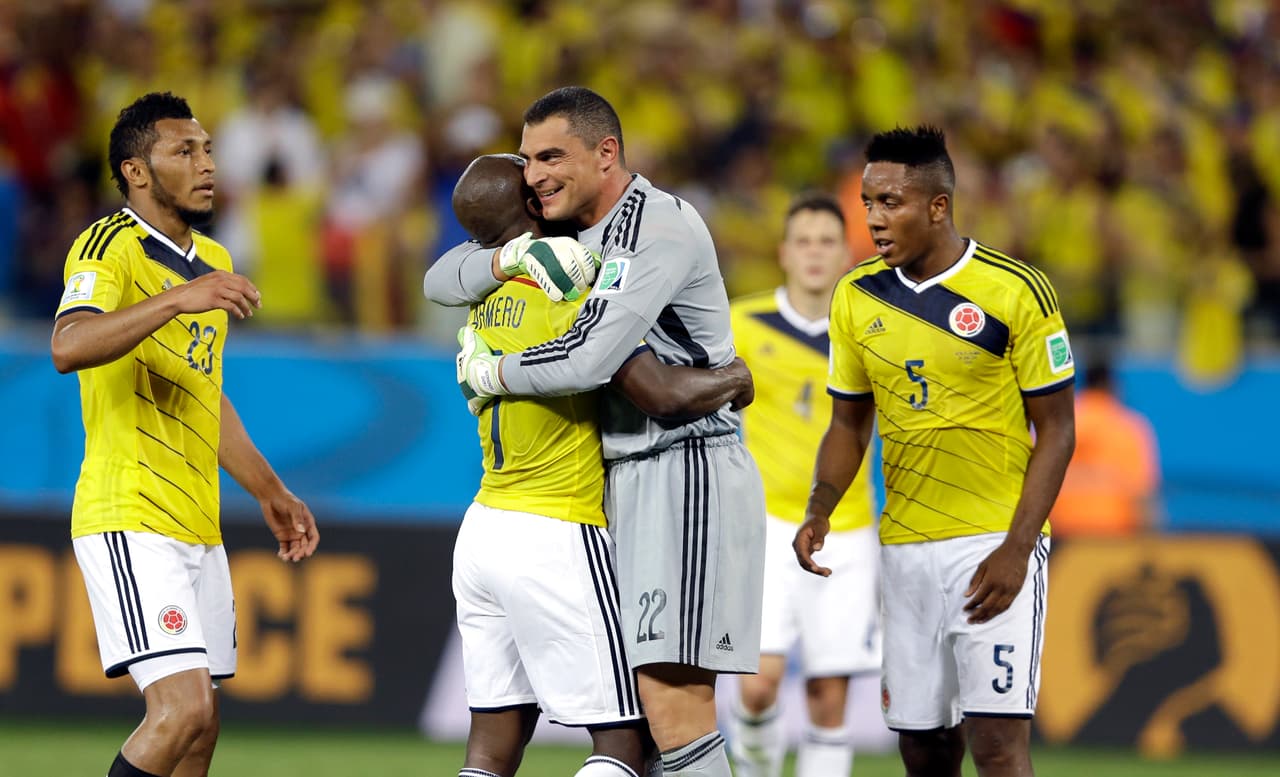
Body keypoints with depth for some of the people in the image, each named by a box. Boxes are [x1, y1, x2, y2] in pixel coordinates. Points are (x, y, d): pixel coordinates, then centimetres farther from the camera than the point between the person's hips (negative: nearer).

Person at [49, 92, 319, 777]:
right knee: (182, 708, -20)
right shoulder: (111, 245, -10)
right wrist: (177, 299, -37)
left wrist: (269, 491, 31)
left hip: (197, 527, 9)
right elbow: (69, 346, -29)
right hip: (130, 520, -9)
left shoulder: (211, 263, 19)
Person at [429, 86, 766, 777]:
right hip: (620, 479, 9)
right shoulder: (570, 233, 14)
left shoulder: (662, 228, -15)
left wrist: (488, 372, -6)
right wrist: (511, 257, -5)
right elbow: (440, 281, 16)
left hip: (687, 476, -9)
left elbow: (586, 361, -23)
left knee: (671, 696, -18)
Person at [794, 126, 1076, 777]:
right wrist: (818, 511, -3)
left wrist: (1016, 549, -15)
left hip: (996, 547, -5)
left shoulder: (1017, 292, -8)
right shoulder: (857, 296, 6)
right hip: (904, 548, 5)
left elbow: (1056, 430, -5)